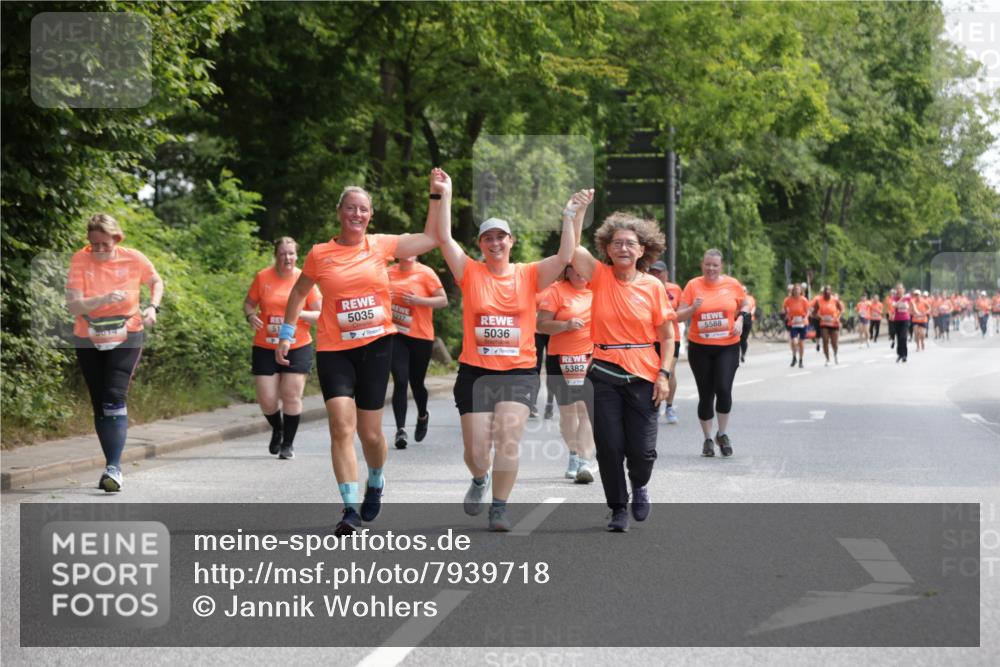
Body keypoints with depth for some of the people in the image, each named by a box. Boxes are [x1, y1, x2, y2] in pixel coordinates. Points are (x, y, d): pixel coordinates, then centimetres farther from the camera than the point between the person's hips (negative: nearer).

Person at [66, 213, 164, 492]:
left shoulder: (133, 259, -10)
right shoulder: (80, 261, -12)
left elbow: (156, 282, 10)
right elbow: (73, 306, -19)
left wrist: (152, 307, -8)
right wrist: (104, 299, -33)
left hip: (126, 339, -2)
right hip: (89, 342, 2)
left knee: (114, 399, -19)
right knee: (99, 405, 7)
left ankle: (113, 468, -22)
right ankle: (113, 466, 19)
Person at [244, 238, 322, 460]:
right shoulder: (263, 277, 0)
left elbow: (320, 314, -1)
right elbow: (248, 303, 11)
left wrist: (300, 314, -20)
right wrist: (250, 316, -11)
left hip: (298, 348, -1)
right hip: (265, 348, 1)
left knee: (291, 396, -4)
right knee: (266, 400, 0)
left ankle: (288, 443, 13)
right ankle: (277, 429, 32)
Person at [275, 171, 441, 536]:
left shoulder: (381, 245, 3)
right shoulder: (320, 254, 0)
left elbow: (430, 238, 9)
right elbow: (298, 293, 15)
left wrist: (439, 196, 6)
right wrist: (286, 334, 12)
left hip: (376, 345, 1)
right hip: (334, 350, -1)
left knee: (370, 433, 8)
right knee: (342, 426, -15)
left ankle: (375, 484, 40)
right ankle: (350, 509, -13)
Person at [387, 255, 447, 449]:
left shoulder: (425, 273, -7)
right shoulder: (390, 272, 4)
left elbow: (443, 301, -8)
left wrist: (419, 300, -20)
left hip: (421, 336, -1)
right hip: (396, 335, 2)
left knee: (416, 383, 11)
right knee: (400, 381, -12)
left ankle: (422, 416, 41)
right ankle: (400, 430, -13)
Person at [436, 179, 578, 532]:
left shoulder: (529, 275, 4)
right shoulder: (470, 273, 2)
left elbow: (565, 256, -7)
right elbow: (444, 238, -8)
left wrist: (569, 215, -13)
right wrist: (444, 194, -14)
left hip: (519, 372, 0)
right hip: (475, 371, 0)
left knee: (508, 437, -16)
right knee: (476, 451, 2)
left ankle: (499, 507, -1)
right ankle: (480, 480, 38)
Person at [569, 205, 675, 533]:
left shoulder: (653, 286, -1)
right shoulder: (600, 276, 1)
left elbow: (667, 336, 3)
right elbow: (572, 247, -14)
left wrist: (664, 375, -5)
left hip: (643, 376, 0)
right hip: (604, 374, 0)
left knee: (641, 449, 0)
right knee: (609, 446, 1)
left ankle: (640, 485, 35)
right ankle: (618, 508, 21)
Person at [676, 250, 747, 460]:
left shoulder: (732, 284, 1)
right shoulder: (693, 285, -2)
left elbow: (745, 305, 16)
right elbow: (679, 315, 0)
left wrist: (740, 320, -3)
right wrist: (693, 308, -19)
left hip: (727, 346, 0)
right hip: (700, 348, 0)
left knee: (723, 389, -15)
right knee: (705, 394, 5)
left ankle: (723, 434, 7)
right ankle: (707, 439, 20)